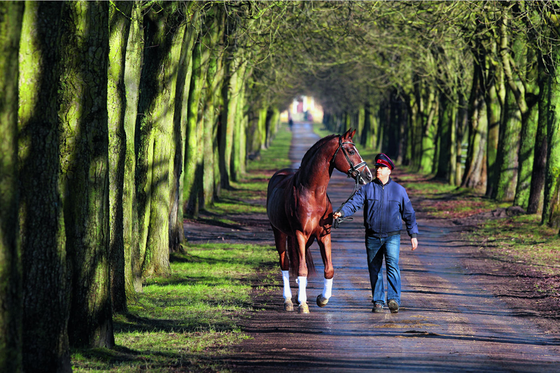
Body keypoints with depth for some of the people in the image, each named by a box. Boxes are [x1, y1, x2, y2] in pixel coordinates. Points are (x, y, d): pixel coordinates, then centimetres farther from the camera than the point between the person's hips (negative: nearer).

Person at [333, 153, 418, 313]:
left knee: (392, 265, -19)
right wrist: (341, 212, -28)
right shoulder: (367, 189, 4)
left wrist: (413, 234, 7)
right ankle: (378, 301, 17)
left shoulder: (399, 190, 5)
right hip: (372, 237, 2)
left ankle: (394, 299, -27)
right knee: (375, 270, 7)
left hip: (392, 237, -2)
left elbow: (408, 213, 10)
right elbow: (354, 202, -7)